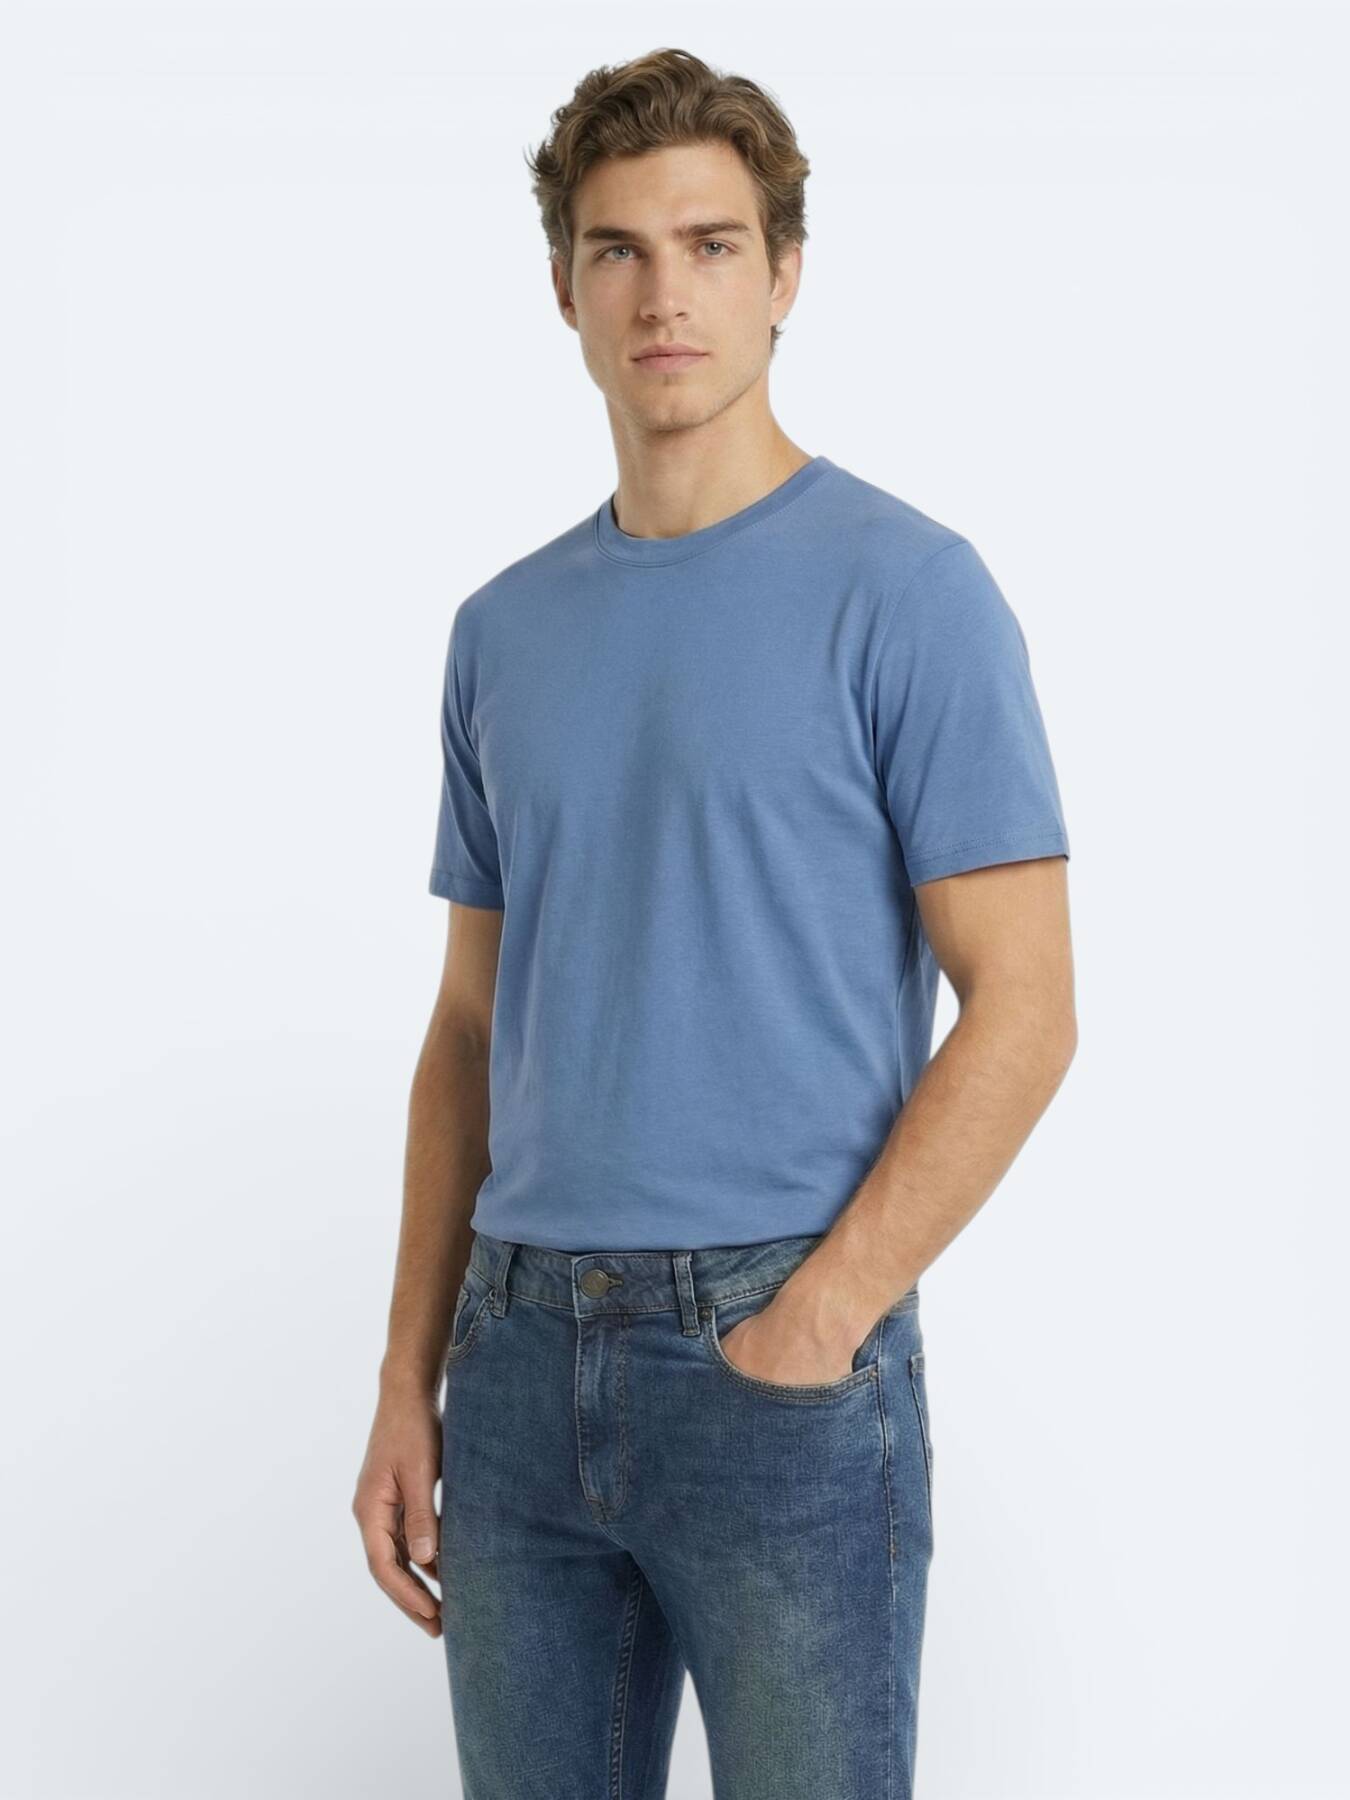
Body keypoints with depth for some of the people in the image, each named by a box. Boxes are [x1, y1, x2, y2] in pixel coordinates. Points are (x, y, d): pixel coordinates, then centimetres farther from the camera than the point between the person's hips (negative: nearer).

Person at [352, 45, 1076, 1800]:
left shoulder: (906, 590, -6)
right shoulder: (506, 630, 12)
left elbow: (1022, 1013, -9)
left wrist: (809, 1328, -15)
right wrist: (409, 1382, 9)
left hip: (786, 1351, -5)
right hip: (522, 1354, 5)